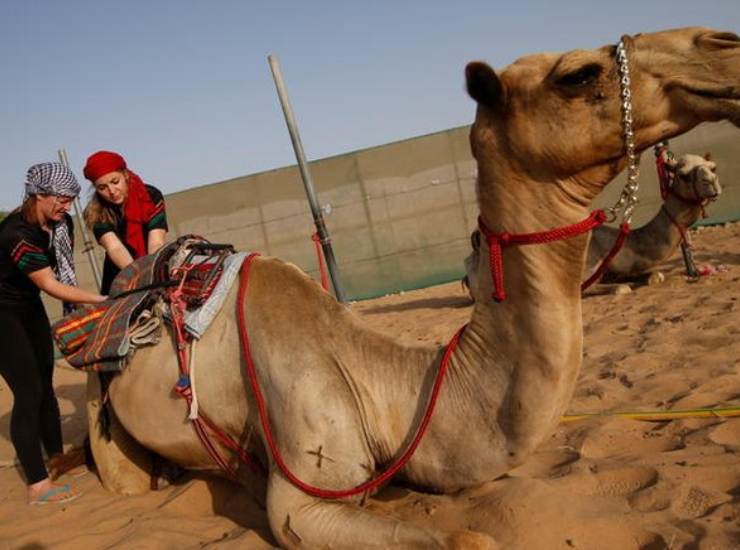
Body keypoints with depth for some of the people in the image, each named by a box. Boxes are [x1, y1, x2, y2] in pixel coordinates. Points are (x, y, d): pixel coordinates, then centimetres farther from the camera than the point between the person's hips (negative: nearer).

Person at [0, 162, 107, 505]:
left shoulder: (61, 224, -5)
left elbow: (64, 271, 5)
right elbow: (51, 286, -27)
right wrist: (101, 300, -25)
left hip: (30, 308, 8)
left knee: (45, 385, 13)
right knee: (28, 392, -10)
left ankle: (56, 456, 28)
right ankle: (38, 486, -6)